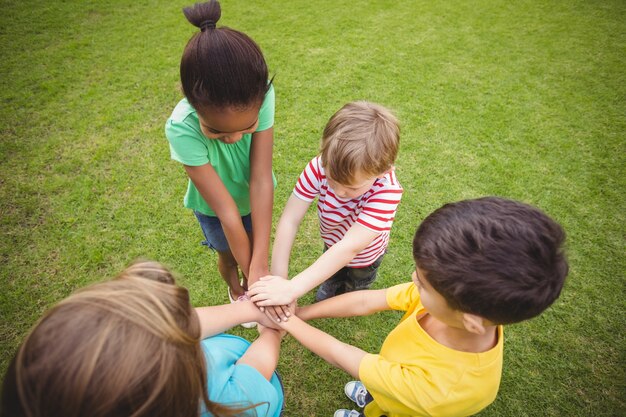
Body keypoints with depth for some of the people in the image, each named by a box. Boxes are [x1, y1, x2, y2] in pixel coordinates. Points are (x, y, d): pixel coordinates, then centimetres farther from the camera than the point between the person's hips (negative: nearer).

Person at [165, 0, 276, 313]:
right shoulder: (182, 128, -38)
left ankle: (249, 285, 57)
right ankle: (236, 291, 57)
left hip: (254, 199, 2)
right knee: (229, 256, 23)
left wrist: (260, 265, -37)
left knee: (253, 250, 23)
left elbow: (261, 180, -34)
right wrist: (252, 278, -29)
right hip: (213, 207, -1)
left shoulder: (260, 98, -34)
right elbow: (226, 210, -35)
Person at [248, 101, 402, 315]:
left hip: (364, 255, -1)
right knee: (331, 280, 32)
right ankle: (328, 292, 66)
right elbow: (289, 219, -35)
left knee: (355, 289, 30)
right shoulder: (320, 167, -38)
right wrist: (278, 277, -40)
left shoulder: (387, 191, -44)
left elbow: (349, 248, -51)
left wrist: (291, 289, -56)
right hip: (332, 245, 2)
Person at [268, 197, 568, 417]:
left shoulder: (437, 389, -47)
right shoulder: (462, 293, -32)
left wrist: (287, 322, -22)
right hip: (391, 379, 4)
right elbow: (365, 302, -24)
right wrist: (297, 313, -21)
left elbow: (342, 356, -35)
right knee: (373, 392, 34)